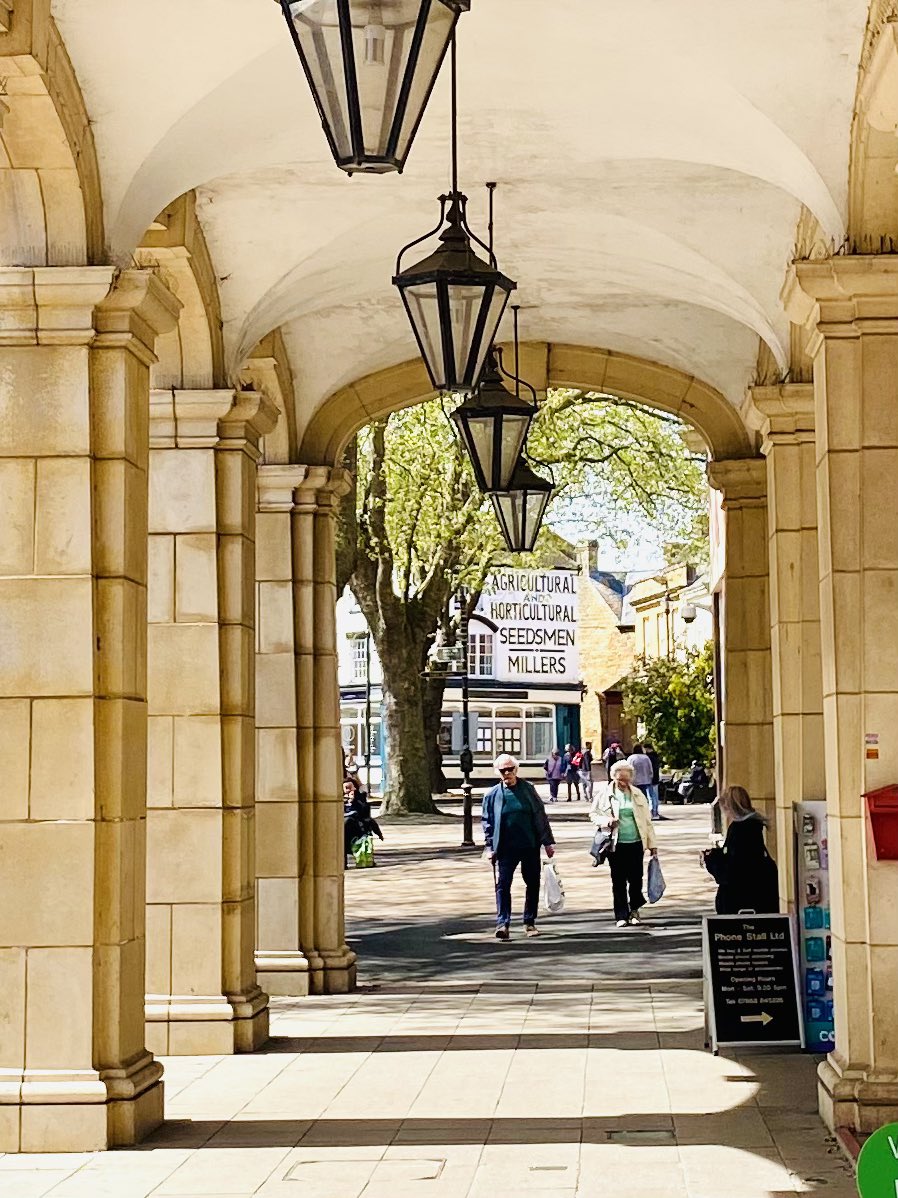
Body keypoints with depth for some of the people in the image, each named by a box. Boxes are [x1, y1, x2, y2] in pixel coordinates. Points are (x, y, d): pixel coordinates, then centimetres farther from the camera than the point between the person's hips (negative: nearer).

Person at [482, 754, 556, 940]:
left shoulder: (528, 789, 3)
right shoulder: (492, 795, 1)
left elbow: (541, 816, 6)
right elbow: (487, 823, 6)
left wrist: (548, 842, 4)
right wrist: (490, 847, 0)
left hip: (530, 846, 1)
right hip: (506, 848, -1)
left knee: (533, 884, 8)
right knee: (502, 885, -11)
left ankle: (529, 922, 21)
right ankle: (503, 923, -12)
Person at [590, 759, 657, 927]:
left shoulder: (637, 794, 6)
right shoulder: (604, 794, 1)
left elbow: (647, 820, 8)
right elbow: (593, 813, 8)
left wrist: (652, 844, 5)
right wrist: (606, 821, -12)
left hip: (636, 843, 1)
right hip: (616, 844, -1)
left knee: (636, 878, 2)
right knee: (618, 881, 2)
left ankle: (634, 909, 25)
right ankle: (621, 915, 11)